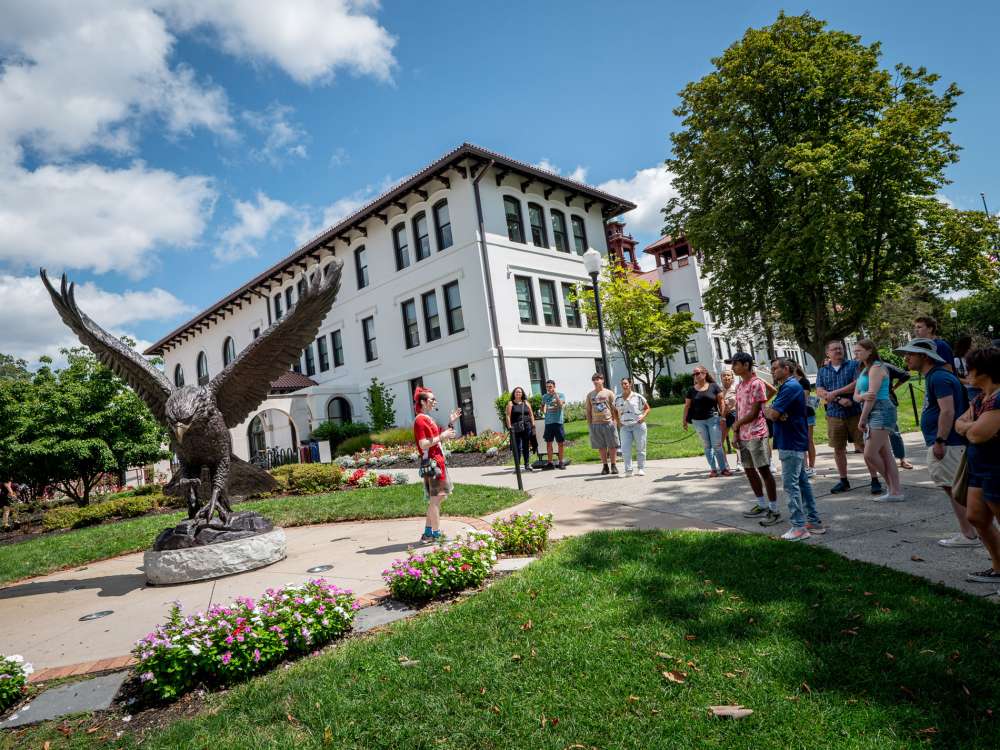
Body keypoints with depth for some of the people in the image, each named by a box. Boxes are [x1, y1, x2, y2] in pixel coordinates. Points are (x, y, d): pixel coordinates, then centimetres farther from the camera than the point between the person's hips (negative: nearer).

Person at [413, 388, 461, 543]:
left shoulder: (429, 419, 18)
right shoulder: (420, 420, -13)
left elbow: (439, 437, 20)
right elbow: (423, 444, -21)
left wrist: (451, 423, 12)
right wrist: (442, 436, -17)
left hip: (437, 461, 10)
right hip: (432, 463, -10)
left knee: (436, 499, 13)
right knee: (435, 499, -6)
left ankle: (427, 533, 19)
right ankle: (436, 534, 0)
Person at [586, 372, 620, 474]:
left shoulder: (609, 393, 3)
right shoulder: (590, 395, 9)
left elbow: (614, 408, 3)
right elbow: (588, 411, 11)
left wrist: (614, 421, -4)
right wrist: (589, 424, 5)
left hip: (608, 423, -2)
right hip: (596, 424, 2)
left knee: (612, 445, 1)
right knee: (601, 447, 6)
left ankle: (613, 465, 12)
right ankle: (605, 466, 14)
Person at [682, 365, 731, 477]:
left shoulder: (714, 386, -1)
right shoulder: (691, 390, 4)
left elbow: (721, 401, 0)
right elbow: (687, 406, 8)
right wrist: (684, 420, 8)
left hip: (713, 419, -2)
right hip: (698, 421, 2)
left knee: (717, 445, -2)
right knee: (707, 446, 7)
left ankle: (724, 468, 9)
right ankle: (713, 469, 14)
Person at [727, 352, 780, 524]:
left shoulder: (757, 384, -11)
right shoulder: (739, 386, 13)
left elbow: (754, 413, -15)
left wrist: (736, 425, -4)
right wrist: (736, 433, 7)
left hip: (757, 434, -8)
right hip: (743, 436, 8)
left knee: (764, 470, -4)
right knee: (749, 470, 13)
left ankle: (774, 510, 2)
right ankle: (762, 505, 25)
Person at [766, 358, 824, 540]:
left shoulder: (790, 387, -17)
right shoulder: (788, 386, 16)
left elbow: (773, 414, -23)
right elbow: (775, 412, 10)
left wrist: (766, 410, -1)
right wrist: (772, 411, -13)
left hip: (791, 444, -10)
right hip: (795, 442, 10)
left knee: (790, 484, -6)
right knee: (802, 481, 15)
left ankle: (799, 527, -1)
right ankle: (814, 521, 22)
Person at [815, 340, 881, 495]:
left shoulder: (853, 365, 2)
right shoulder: (822, 371, 10)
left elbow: (858, 383, -12)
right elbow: (820, 392, -1)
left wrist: (835, 392, -13)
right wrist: (839, 400, -14)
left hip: (856, 413, -3)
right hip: (834, 415, 3)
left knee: (864, 446, -2)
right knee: (838, 449, 9)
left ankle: (875, 480, 7)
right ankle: (843, 481, 20)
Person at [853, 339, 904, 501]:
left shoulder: (876, 367, -10)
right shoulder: (864, 370, 19)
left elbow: (873, 396, -16)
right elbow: (856, 395, 13)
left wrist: (862, 419, -13)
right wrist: (862, 396, -13)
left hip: (881, 412, -9)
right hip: (872, 414, 9)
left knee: (870, 454, -11)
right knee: (885, 454, 8)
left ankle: (894, 489, 5)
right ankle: (896, 490, 12)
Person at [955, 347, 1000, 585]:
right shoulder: (981, 398, 9)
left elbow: (977, 435, -25)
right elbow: (959, 424, 12)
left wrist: (968, 427, -4)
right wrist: (972, 426, -9)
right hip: (980, 467, 10)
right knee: (976, 516, 13)